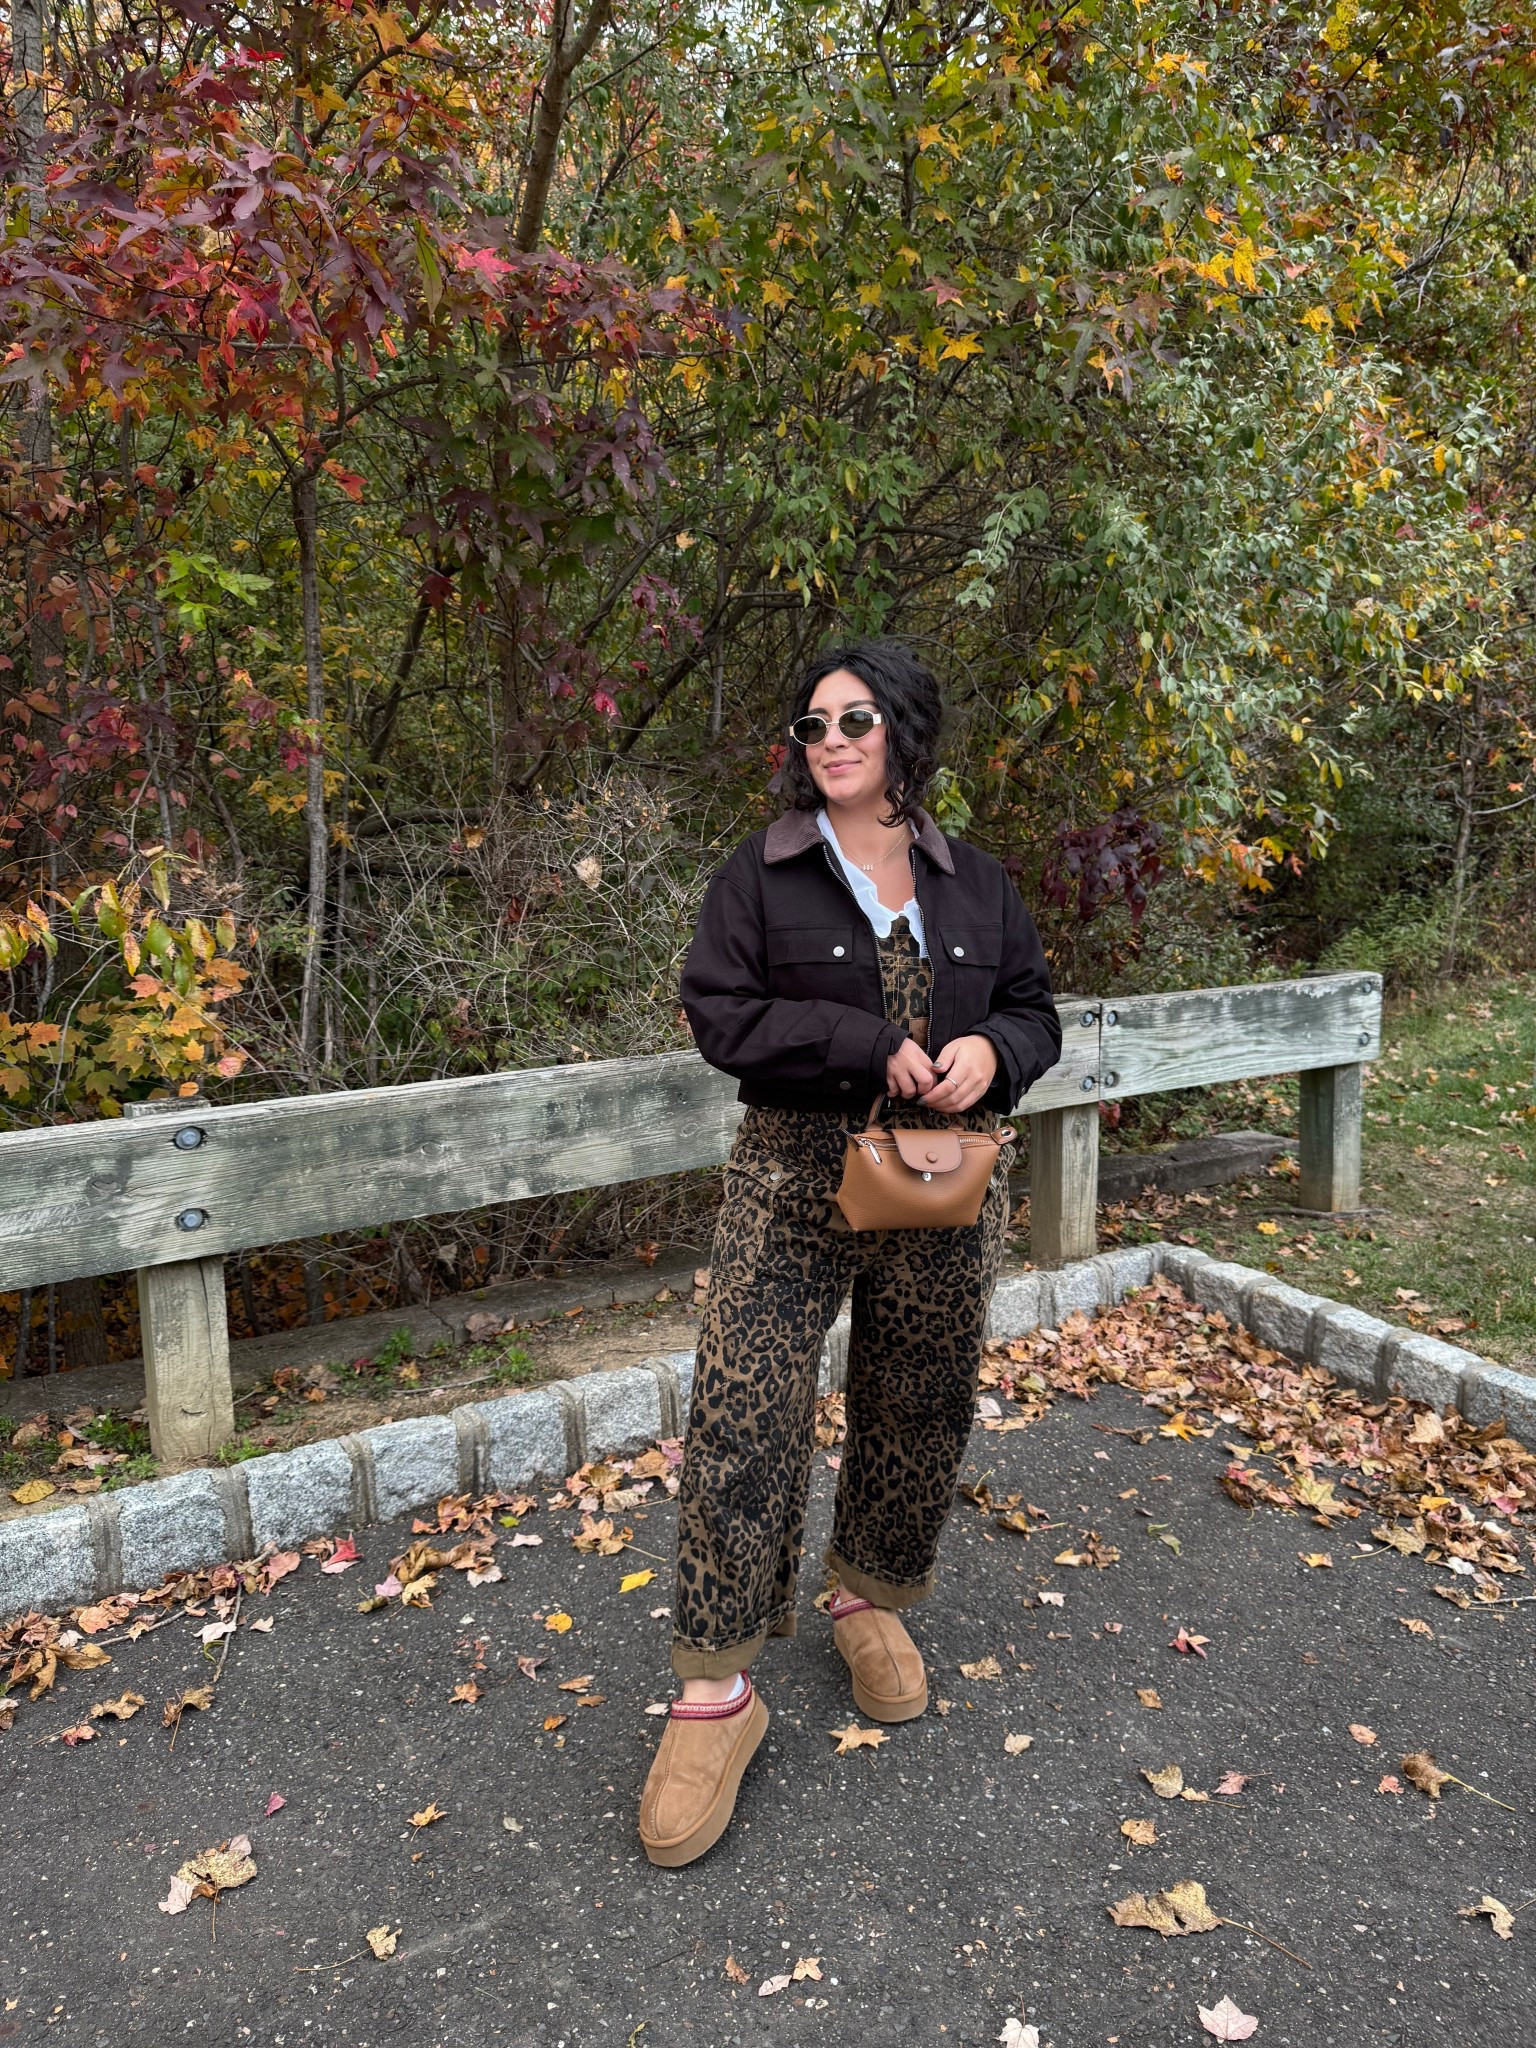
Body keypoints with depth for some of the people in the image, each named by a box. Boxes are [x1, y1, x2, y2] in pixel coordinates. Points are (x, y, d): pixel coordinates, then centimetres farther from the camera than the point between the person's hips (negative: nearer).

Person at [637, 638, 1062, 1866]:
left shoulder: (976, 884, 9)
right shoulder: (762, 875, -1)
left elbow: (1035, 1010, 13)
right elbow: (721, 1014, -8)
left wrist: (990, 1049, -11)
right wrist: (872, 1047, -18)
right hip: (797, 1180, -3)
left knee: (922, 1411, 14)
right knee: (743, 1419, -7)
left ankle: (872, 1601, 40)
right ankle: (716, 1693, 6)